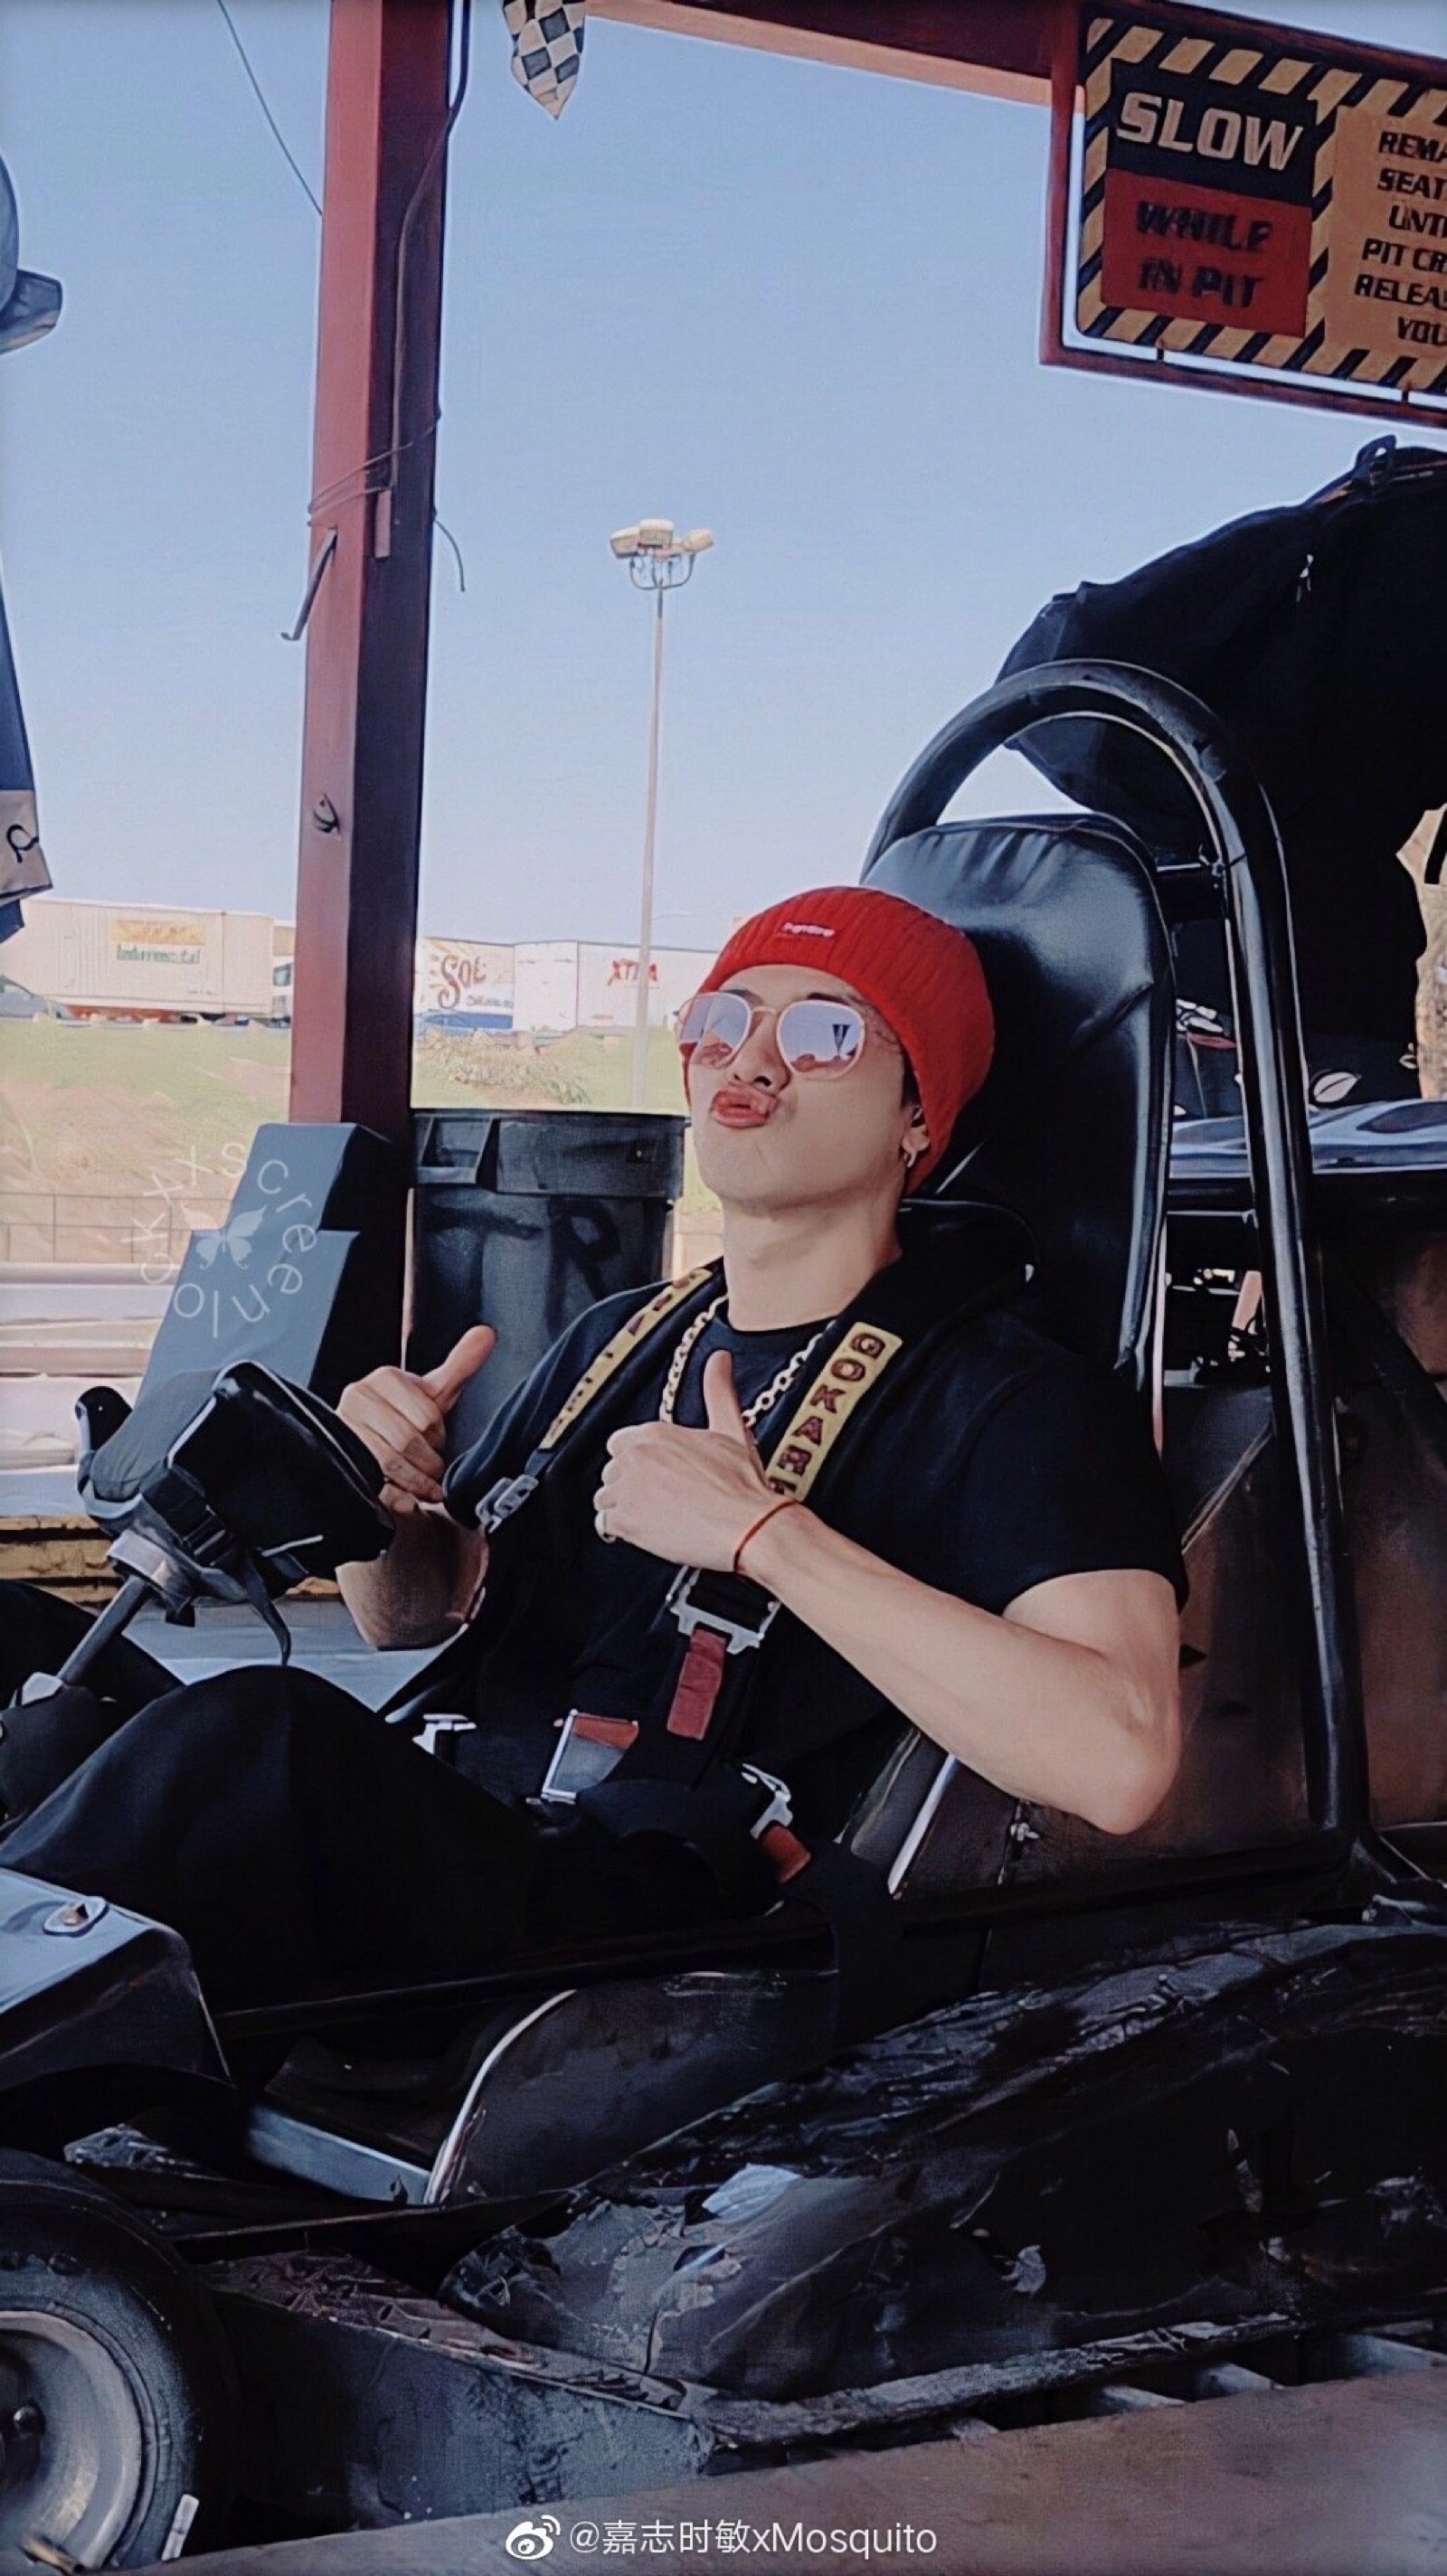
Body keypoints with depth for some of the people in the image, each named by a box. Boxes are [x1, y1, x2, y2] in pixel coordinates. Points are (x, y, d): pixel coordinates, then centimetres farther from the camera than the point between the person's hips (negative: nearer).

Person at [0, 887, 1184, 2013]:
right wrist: (377, 1499, 3)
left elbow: (1120, 1762, -21)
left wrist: (762, 1534, -20)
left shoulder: (998, 1397, -4)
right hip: (450, 1847, 7)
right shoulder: (621, 1342, 19)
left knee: (258, 1732, -32)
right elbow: (418, 1614, 28)